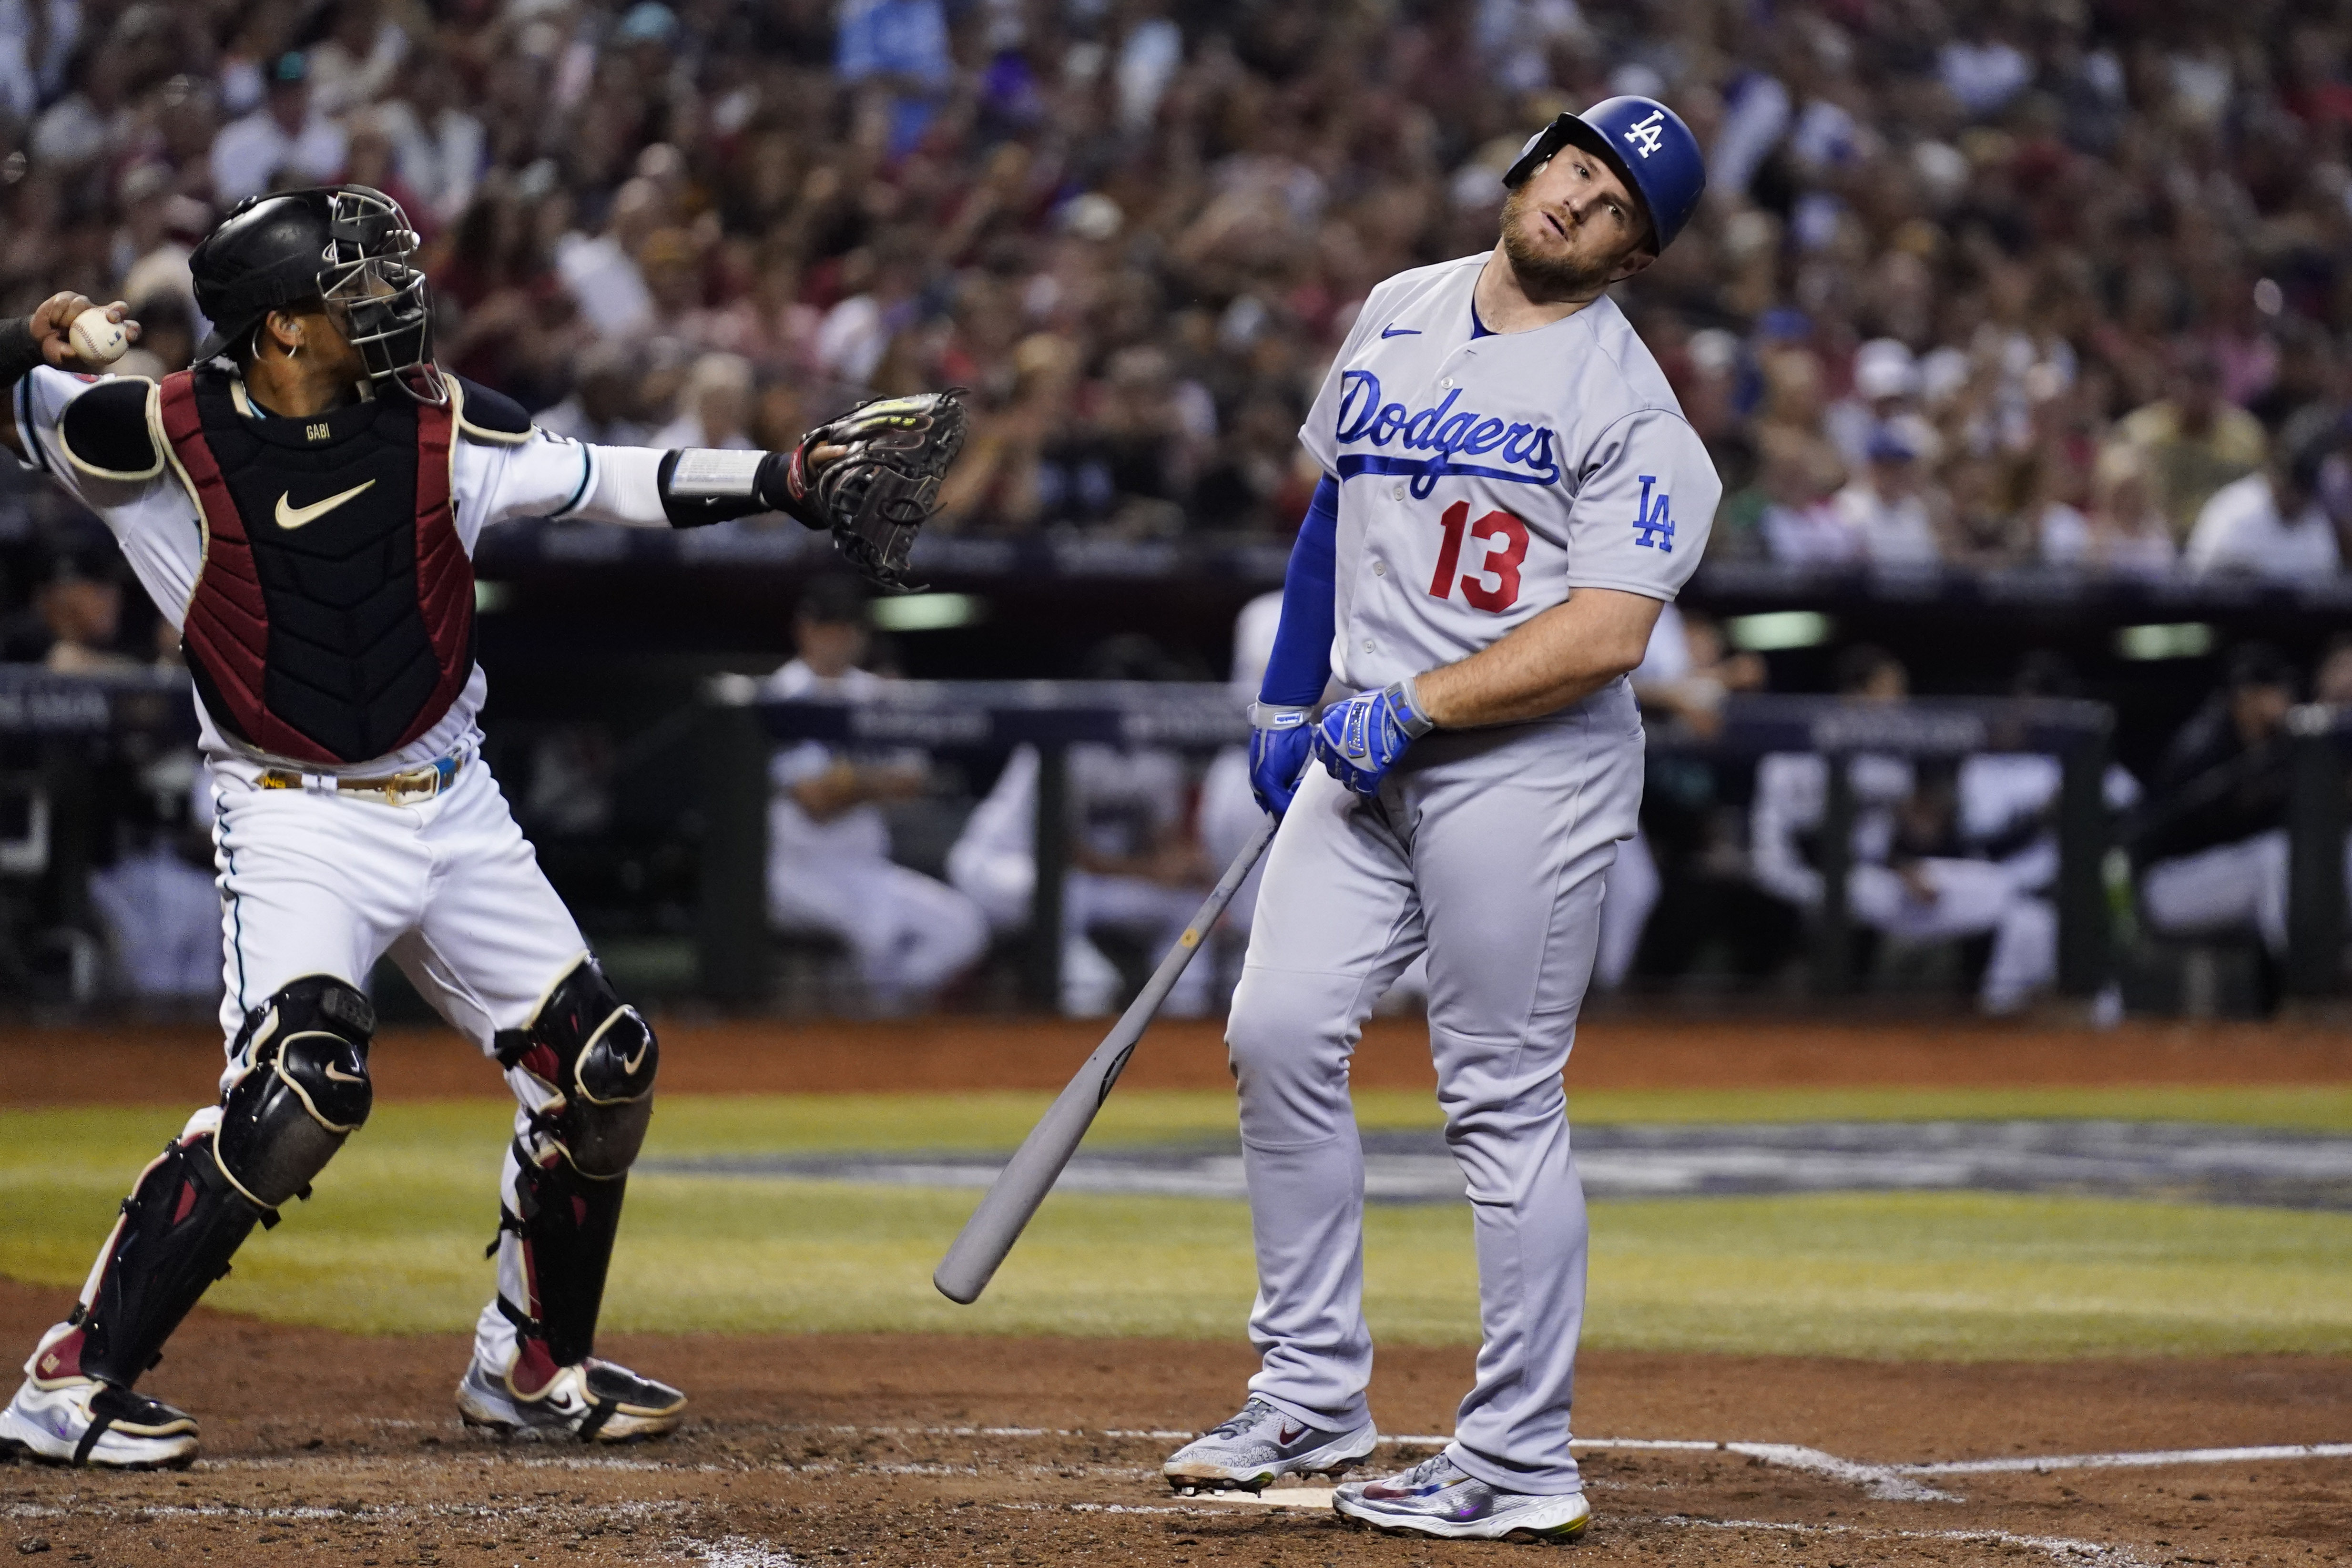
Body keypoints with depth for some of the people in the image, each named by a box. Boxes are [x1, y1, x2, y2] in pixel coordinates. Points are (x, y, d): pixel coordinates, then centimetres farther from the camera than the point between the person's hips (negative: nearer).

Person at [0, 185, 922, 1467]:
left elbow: (602, 482, 5)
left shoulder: (432, 425, -2)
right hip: (296, 820, -6)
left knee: (602, 1067, 7)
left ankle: (531, 1365, 27)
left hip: (453, 808, 6)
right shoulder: (166, 437, -12)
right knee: (301, 1087, -27)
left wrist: (782, 477, -6)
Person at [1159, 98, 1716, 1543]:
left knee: (1505, 1101, -5)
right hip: (1365, 749, 6)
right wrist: (1287, 700, 20)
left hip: (1528, 766, -6)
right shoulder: (1397, 316, 12)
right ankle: (1314, 1397, 5)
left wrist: (1415, 706, -20)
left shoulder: (1632, 406, -9)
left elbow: (1606, 631, -18)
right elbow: (1336, 506, 24)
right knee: (1281, 1032, -4)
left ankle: (1522, 1463, -1)